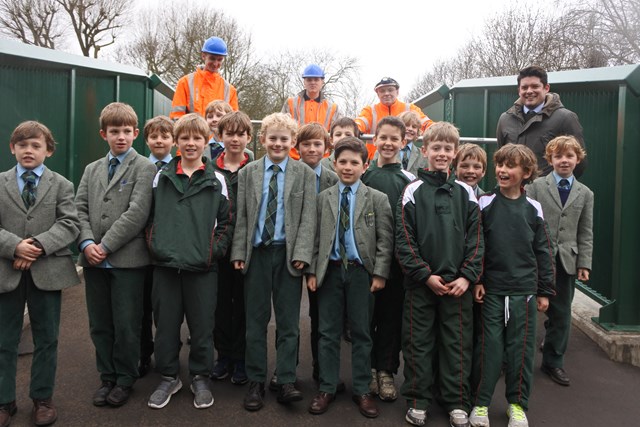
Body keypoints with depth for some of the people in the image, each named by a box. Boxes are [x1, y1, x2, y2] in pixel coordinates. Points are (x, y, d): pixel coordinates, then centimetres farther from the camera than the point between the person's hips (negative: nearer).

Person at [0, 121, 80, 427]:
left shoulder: (62, 185, 5)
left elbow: (69, 224, -5)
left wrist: (39, 245, -19)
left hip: (47, 271, -1)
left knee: (46, 340, 10)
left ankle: (43, 398, 25)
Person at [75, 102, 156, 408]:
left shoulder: (144, 168, -2)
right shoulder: (92, 170, 17)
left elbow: (137, 213, -12)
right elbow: (80, 209, 8)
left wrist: (106, 246, -14)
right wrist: (87, 243, -9)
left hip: (127, 259, -5)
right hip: (94, 260, 5)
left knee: (126, 325, 3)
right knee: (100, 325, 12)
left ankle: (124, 380, 21)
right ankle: (107, 377, 28)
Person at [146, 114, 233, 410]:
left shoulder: (216, 181, 3)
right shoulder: (161, 177, 8)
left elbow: (227, 222, 4)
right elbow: (149, 216, 13)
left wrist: (214, 250, -6)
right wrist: (153, 244, 3)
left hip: (202, 266, -1)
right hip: (165, 264, 2)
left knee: (202, 325, 6)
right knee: (166, 324, 10)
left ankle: (200, 378, 24)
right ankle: (168, 377, 27)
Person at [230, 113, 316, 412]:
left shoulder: (305, 174, 4)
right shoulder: (247, 172, 9)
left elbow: (308, 217, -2)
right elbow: (241, 216, 5)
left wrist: (301, 253, -12)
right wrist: (239, 252, -3)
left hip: (288, 253, -1)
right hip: (256, 252, 2)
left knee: (288, 321, 3)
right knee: (256, 320, 7)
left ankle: (286, 382, 10)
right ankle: (256, 381, 17)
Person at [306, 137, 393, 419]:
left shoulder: (377, 199, 1)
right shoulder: (323, 198, 6)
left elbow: (385, 240, -2)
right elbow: (316, 237, 6)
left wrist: (380, 273, -8)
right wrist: (312, 271, 0)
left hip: (361, 271, -1)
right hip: (330, 270, 2)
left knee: (361, 333, 8)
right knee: (328, 332, 8)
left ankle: (361, 391, 21)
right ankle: (327, 388, 21)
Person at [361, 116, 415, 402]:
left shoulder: (408, 179, 4)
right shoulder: (362, 175, 4)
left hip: (396, 256, 0)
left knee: (391, 313, 6)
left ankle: (385, 370, 20)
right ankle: (367, 368, 22)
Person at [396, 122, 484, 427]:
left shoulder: (465, 192, 6)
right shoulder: (414, 191, 0)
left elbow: (476, 238, 4)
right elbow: (403, 239, -5)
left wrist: (467, 276, -6)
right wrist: (425, 275, -11)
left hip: (458, 283, 2)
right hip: (420, 283, -1)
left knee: (458, 344, 8)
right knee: (418, 342, 7)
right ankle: (418, 400, 21)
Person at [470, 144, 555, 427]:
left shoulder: (533, 209, 4)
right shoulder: (485, 205, -1)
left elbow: (543, 252, 8)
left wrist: (545, 291, 7)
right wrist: (475, 280, -6)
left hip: (524, 291, 2)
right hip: (491, 289, -1)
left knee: (521, 348, 8)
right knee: (488, 346, 3)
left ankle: (517, 403, 24)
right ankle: (480, 402, 16)